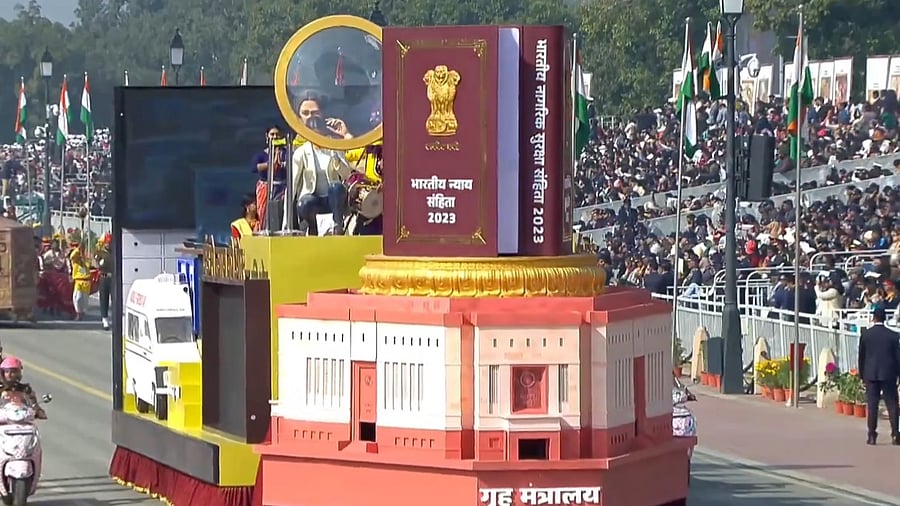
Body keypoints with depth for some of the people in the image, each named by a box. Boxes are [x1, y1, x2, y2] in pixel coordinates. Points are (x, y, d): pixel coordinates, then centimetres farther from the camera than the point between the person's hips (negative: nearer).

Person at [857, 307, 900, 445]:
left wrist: (862, 373, 13)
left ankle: (872, 436, 2)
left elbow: (861, 356, 3)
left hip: (871, 373, 1)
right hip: (889, 374, -1)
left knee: (872, 405, 4)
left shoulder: (865, 335, -2)